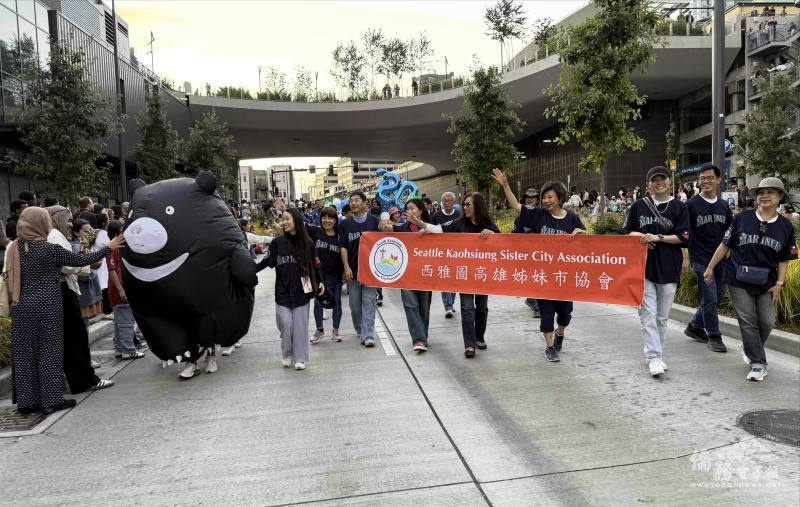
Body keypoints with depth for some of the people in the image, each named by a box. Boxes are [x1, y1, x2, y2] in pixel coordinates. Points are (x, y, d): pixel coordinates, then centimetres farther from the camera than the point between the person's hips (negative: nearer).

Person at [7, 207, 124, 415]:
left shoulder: (14, 248, 4)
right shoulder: (50, 249, -12)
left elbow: (10, 275, 13)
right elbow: (80, 261, -6)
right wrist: (109, 248, 1)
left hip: (21, 307, 6)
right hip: (46, 306, -5)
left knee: (23, 353, 11)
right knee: (49, 351, 4)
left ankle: (26, 400, 18)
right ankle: (51, 399, 9)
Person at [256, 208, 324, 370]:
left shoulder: (307, 243, 1)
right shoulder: (277, 242, 0)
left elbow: (315, 264, 7)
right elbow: (266, 261, 0)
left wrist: (320, 281, 0)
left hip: (301, 290, 0)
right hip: (283, 291, 0)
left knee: (300, 325, 2)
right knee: (286, 325, -3)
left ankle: (300, 358, 14)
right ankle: (287, 354, 21)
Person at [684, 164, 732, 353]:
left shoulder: (724, 206, 10)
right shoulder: (691, 204, -4)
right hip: (701, 260, -5)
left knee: (716, 298, 11)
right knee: (710, 299, -6)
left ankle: (695, 327, 29)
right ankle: (714, 336, 9)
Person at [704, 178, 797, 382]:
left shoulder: (785, 226, 2)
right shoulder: (742, 218, -4)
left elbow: (784, 260, 5)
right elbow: (725, 245, 1)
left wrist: (779, 284, -4)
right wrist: (710, 268, 2)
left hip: (766, 283, 2)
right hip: (739, 280, -2)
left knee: (767, 322, 3)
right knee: (748, 322, -2)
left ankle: (749, 348, 33)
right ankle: (758, 363, 10)